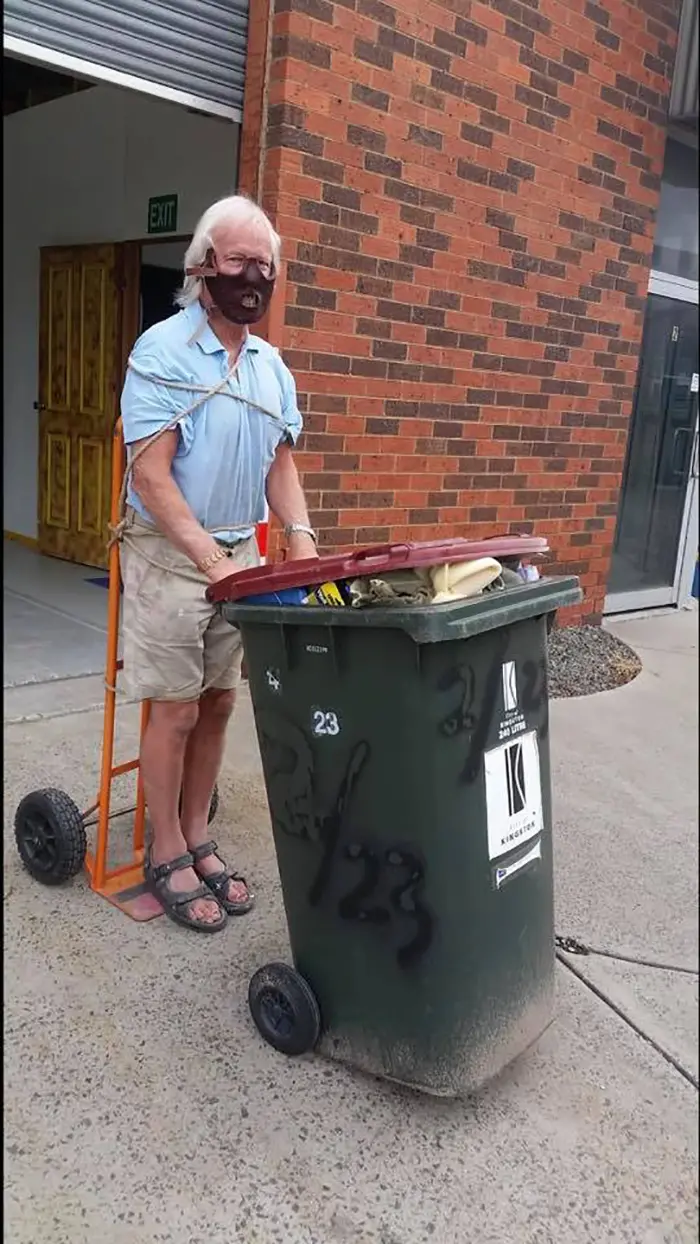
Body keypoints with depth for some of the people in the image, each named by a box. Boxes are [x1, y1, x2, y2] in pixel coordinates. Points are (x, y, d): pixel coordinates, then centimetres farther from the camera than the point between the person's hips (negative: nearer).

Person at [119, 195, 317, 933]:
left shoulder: (271, 365, 9)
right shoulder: (161, 352, -11)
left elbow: (280, 462, 11)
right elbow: (150, 473, -17)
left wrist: (299, 537, -6)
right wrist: (209, 558, -25)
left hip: (242, 552, 6)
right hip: (171, 553, -6)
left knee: (218, 705, 10)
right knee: (175, 708, 0)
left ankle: (196, 839, 24)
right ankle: (167, 855, 16)